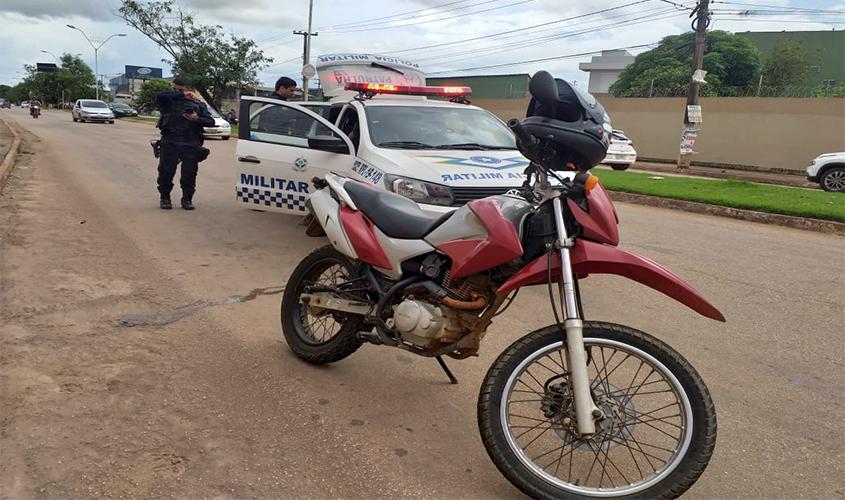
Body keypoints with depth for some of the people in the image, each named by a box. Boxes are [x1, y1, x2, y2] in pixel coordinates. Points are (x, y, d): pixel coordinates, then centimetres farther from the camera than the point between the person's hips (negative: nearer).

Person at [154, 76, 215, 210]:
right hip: (169, 144, 0)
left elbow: (211, 122, 7)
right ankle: (165, 198, 17)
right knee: (166, 172, 3)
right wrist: (182, 95, -14)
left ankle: (187, 199, 15)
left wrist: (197, 119, -12)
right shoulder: (168, 102, 8)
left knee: (189, 174, 1)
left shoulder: (198, 104, 12)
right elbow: (159, 95, -15)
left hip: (191, 145, 0)